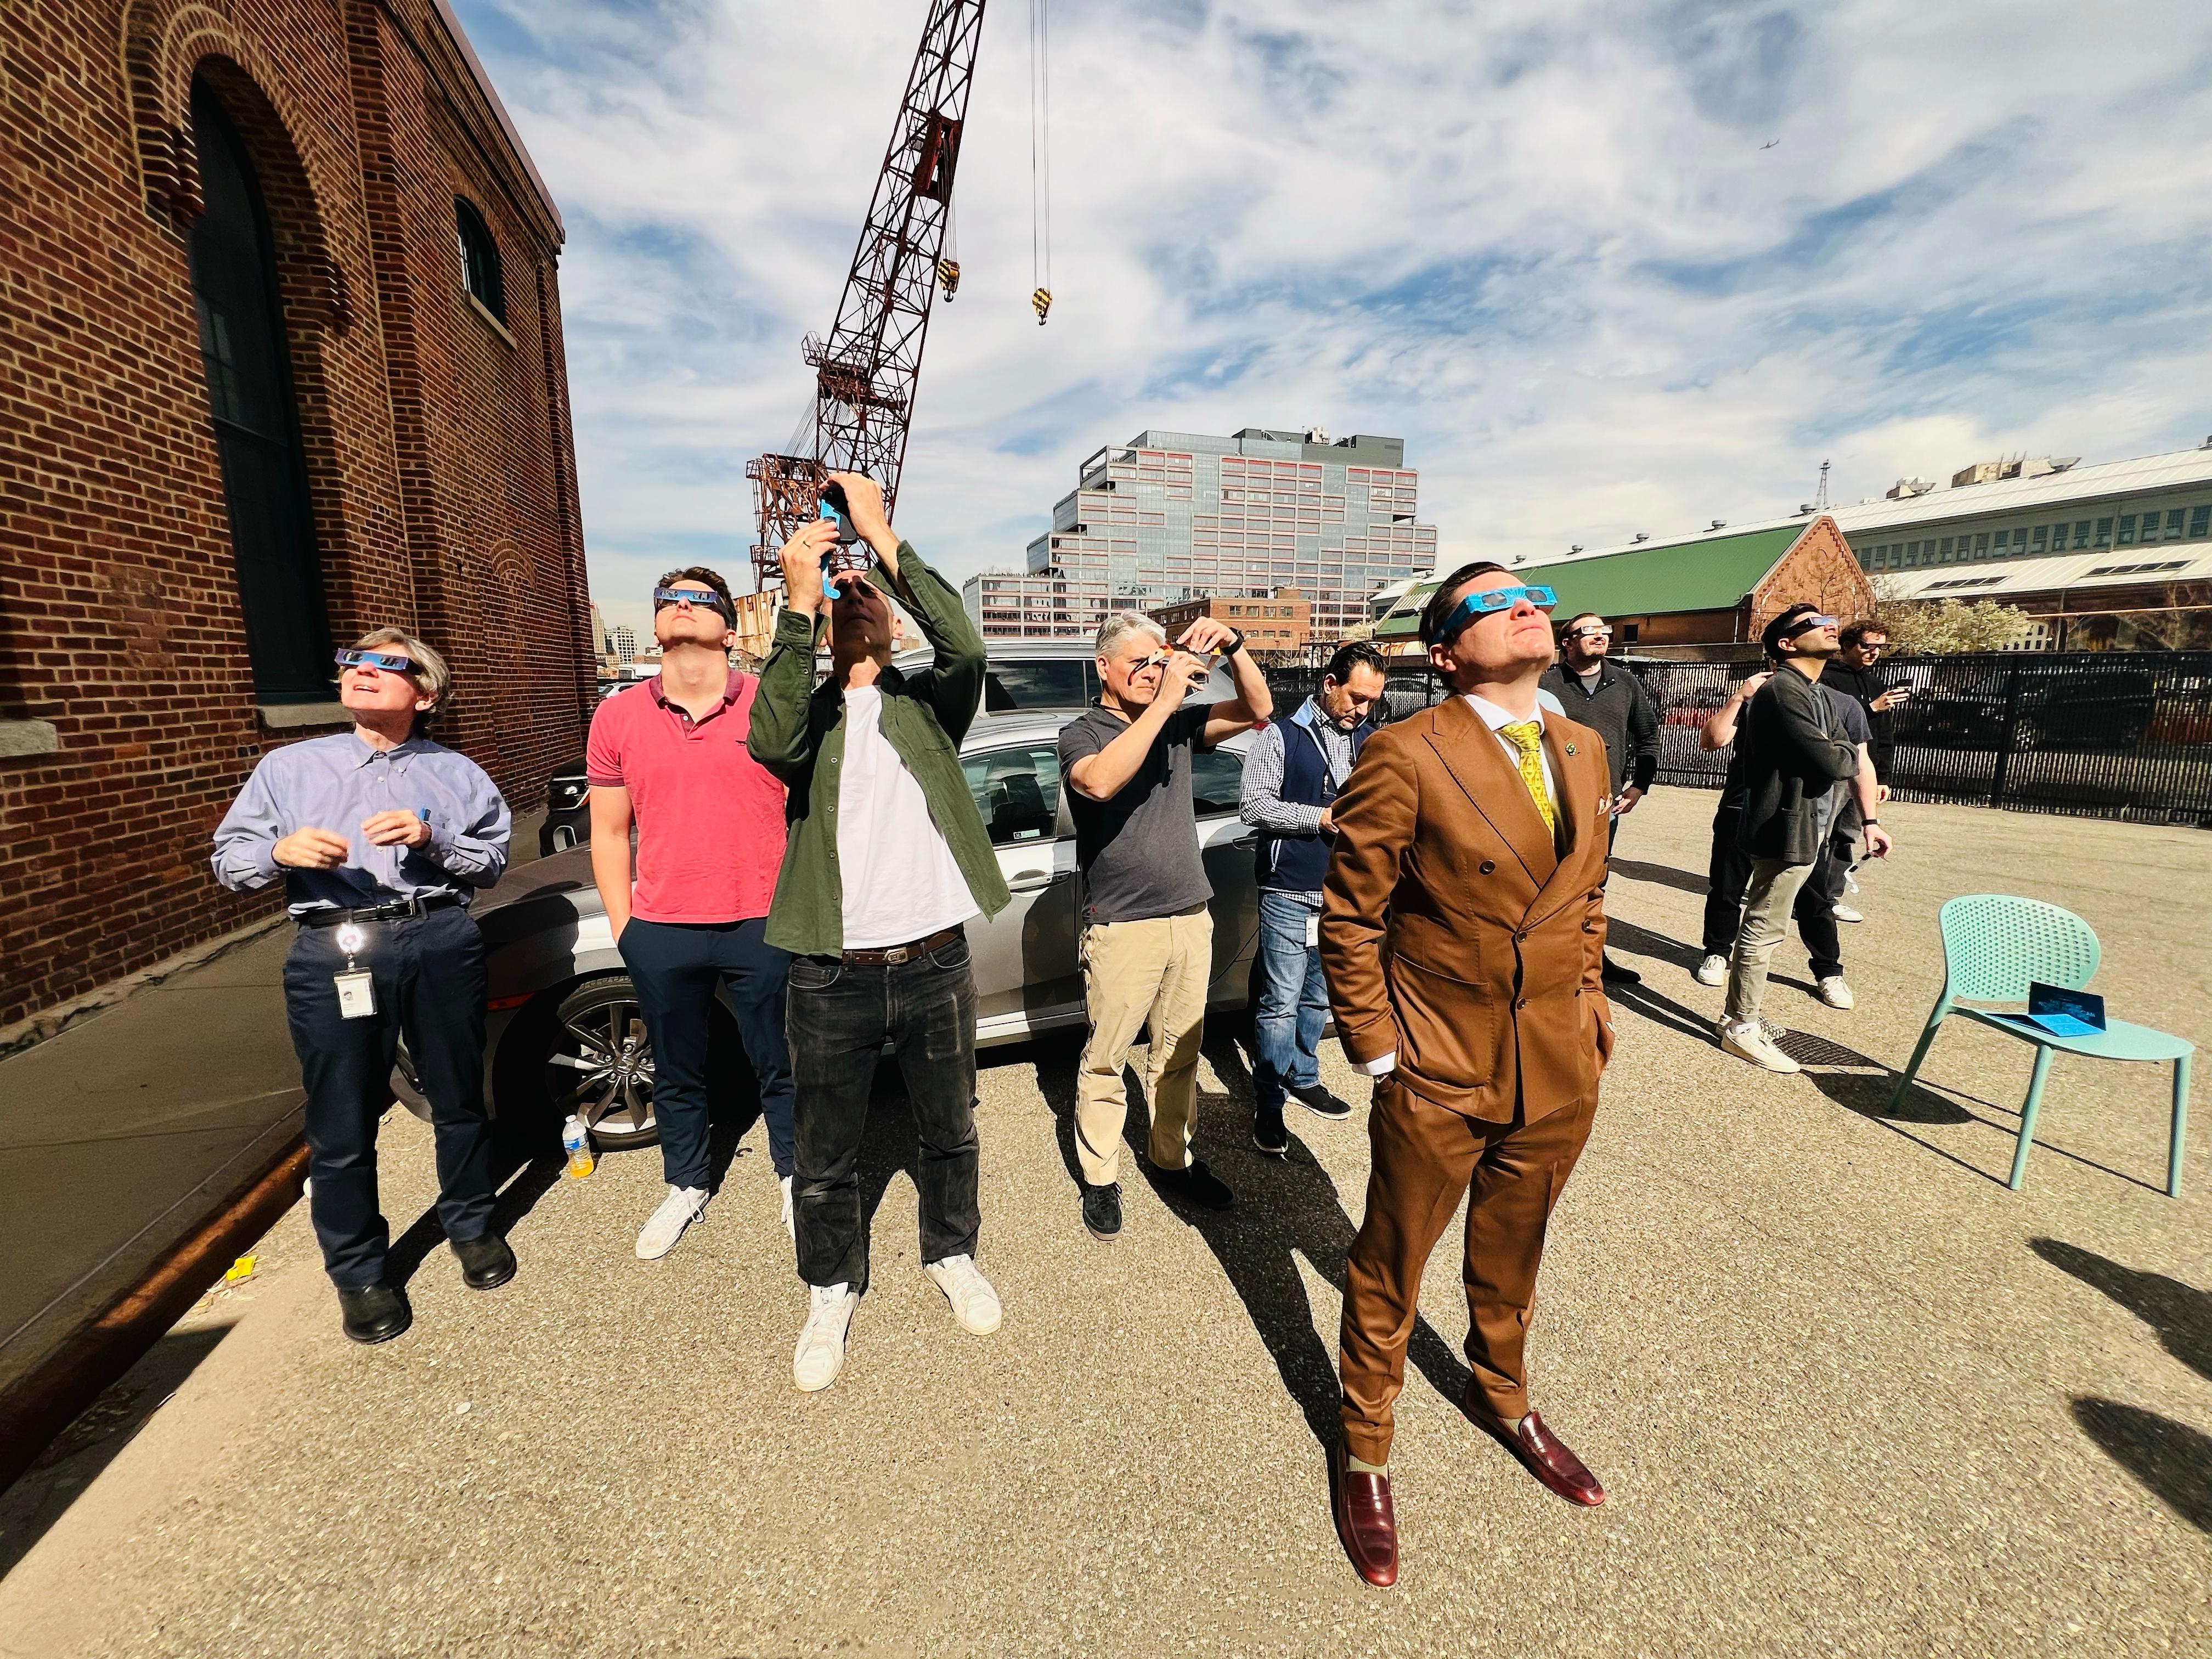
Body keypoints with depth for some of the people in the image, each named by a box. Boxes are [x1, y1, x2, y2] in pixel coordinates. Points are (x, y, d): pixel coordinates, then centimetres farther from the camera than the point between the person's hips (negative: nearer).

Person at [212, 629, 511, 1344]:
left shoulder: (455, 772, 14)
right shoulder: (288, 767, 14)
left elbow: (494, 860, 8)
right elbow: (228, 860, 12)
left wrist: (433, 839, -11)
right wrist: (282, 851, -9)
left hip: (441, 942, 0)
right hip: (333, 952, 0)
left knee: (459, 1099, 10)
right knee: (342, 1124, 4)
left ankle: (471, 1226, 32)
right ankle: (358, 1273, 22)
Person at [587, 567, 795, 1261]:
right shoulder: (618, 717, 4)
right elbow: (609, 832, 9)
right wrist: (623, 926, 6)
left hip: (762, 927, -2)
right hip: (661, 936, 3)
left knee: (779, 1067, 13)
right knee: (676, 1073, 20)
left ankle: (794, 1178, 37)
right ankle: (686, 1185, 43)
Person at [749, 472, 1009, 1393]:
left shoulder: (927, 702, 4)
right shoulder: (806, 709, 4)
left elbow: (964, 645, -18)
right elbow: (770, 742, -20)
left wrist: (884, 538, -21)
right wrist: (798, 597, -24)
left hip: (934, 963, 1)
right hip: (832, 973, 0)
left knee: (949, 1133, 19)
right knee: (825, 1158, 15)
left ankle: (953, 1256, 45)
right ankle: (833, 1293, 40)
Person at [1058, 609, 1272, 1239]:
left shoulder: (1179, 722, 9)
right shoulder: (1081, 733, -6)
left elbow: (1257, 710, 4)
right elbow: (1100, 781, -28)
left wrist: (1233, 645, -11)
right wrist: (1164, 702, -29)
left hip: (1190, 916, 5)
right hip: (1122, 925, -5)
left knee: (1179, 1053, 17)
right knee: (1105, 1059, 5)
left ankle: (1174, 1160, 35)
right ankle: (1100, 1179, 23)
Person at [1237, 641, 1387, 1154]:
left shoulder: (1371, 743, 10)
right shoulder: (1282, 736, -5)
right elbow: (1254, 805, -11)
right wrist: (1320, 819, -18)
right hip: (1290, 892, -5)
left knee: (1319, 997, 17)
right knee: (1282, 1002, -2)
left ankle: (1302, 1077, 36)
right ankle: (1268, 1104, 12)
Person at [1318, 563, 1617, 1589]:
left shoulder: (1584, 750, 4)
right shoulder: (1404, 757, -17)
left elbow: (1586, 898, 15)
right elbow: (1348, 921, -13)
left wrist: (1589, 1006, 10)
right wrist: (1378, 1052, -11)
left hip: (1559, 1072, 6)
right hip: (1438, 1078, -5)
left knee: (1512, 1257, 27)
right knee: (1389, 1271, 14)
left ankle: (1501, 1398, 55)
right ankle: (1363, 1451, 40)